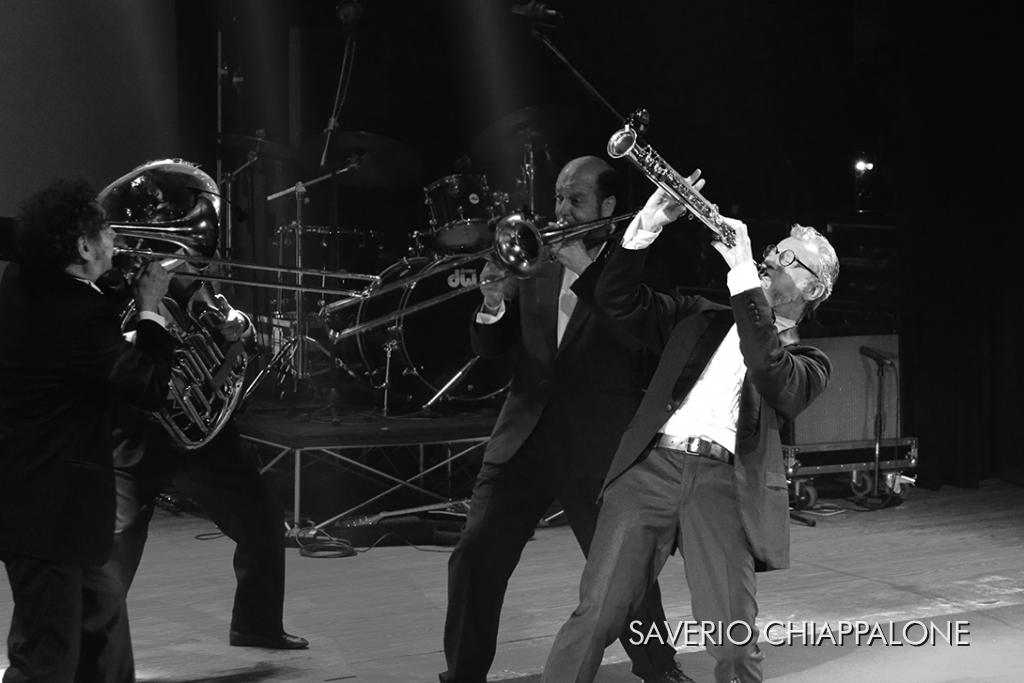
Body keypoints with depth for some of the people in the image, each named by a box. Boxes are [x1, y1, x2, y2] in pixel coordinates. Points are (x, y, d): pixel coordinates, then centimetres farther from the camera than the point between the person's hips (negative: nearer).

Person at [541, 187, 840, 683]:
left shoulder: (809, 362, 14)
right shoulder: (702, 317, 24)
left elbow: (769, 369, -10)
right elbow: (618, 302, 16)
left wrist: (743, 273, -12)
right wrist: (643, 232, 1)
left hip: (725, 482, -2)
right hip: (652, 467, 2)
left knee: (733, 641, -14)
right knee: (596, 615, -10)